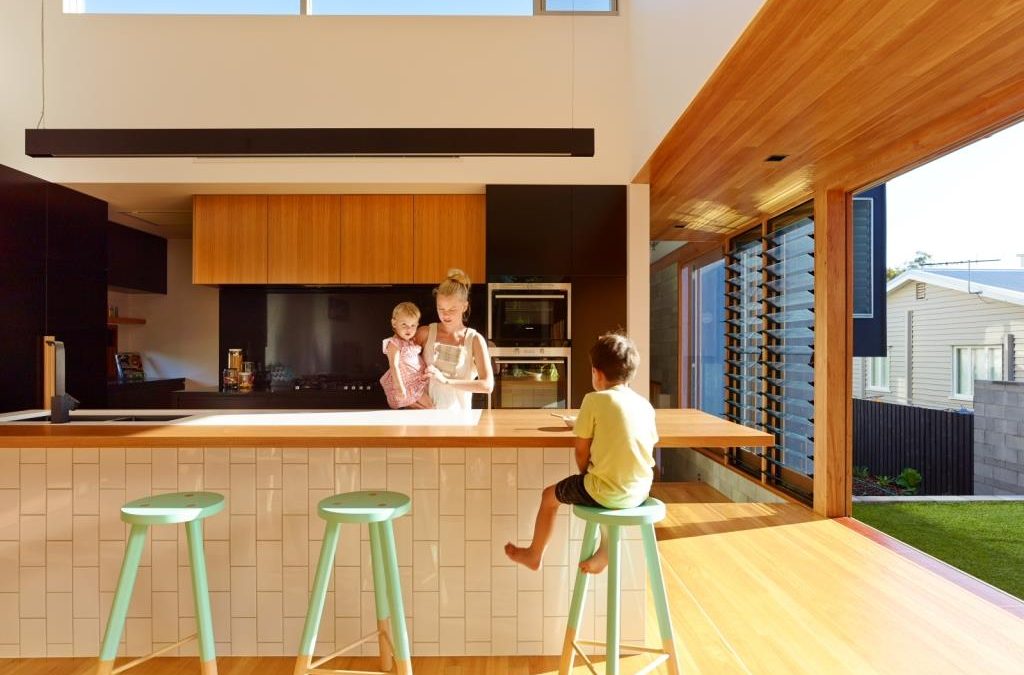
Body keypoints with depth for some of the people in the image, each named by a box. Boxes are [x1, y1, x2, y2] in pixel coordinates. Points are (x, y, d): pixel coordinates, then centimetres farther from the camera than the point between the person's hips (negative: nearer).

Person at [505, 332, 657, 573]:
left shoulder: (594, 400, -11)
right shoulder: (645, 404, 5)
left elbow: (581, 451, -7)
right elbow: (649, 444, 10)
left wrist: (586, 476, 13)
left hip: (607, 493, -5)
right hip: (640, 491, 6)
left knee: (549, 495, 18)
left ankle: (534, 554, 37)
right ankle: (604, 552, 39)